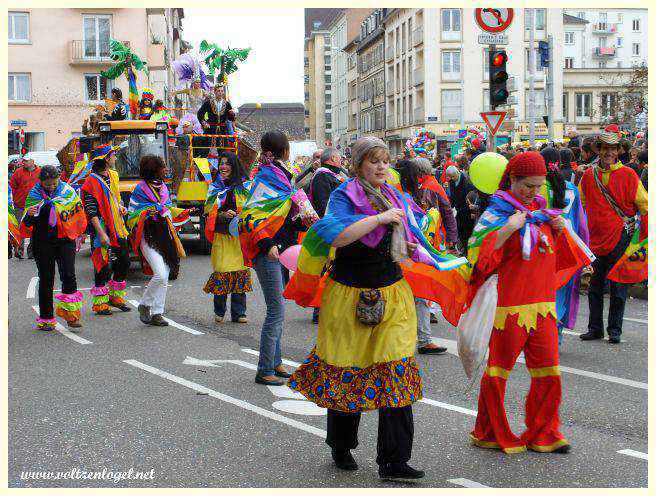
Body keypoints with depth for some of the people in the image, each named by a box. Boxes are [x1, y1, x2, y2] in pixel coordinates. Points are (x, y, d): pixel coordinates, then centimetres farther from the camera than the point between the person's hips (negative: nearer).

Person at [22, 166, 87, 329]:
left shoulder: (68, 191, 2)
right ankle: (46, 318, 13)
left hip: (65, 239, 0)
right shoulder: (34, 195, 0)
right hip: (43, 243, 0)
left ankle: (71, 314, -4)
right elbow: (27, 224, -1)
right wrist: (29, 215, -23)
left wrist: (77, 233, 11)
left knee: (68, 275, -14)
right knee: (46, 279, 4)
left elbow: (79, 213, 17)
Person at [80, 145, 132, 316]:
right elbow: (91, 212, -16)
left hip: (118, 230, 8)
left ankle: (115, 296, 26)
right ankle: (99, 302, 7)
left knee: (124, 261, 12)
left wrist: (121, 207, 7)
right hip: (102, 230, -8)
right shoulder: (91, 183, -13)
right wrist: (101, 233, -22)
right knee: (104, 266, -4)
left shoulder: (113, 176, 12)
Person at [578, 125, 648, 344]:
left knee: (618, 286, 3)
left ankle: (614, 330, 13)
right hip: (597, 239, 3)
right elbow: (581, 206, 17)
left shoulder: (628, 175, -4)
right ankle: (595, 328, 20)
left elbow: (644, 205, -1)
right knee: (595, 287, 9)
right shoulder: (589, 175, 5)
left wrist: (647, 236, -6)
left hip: (621, 238, -3)